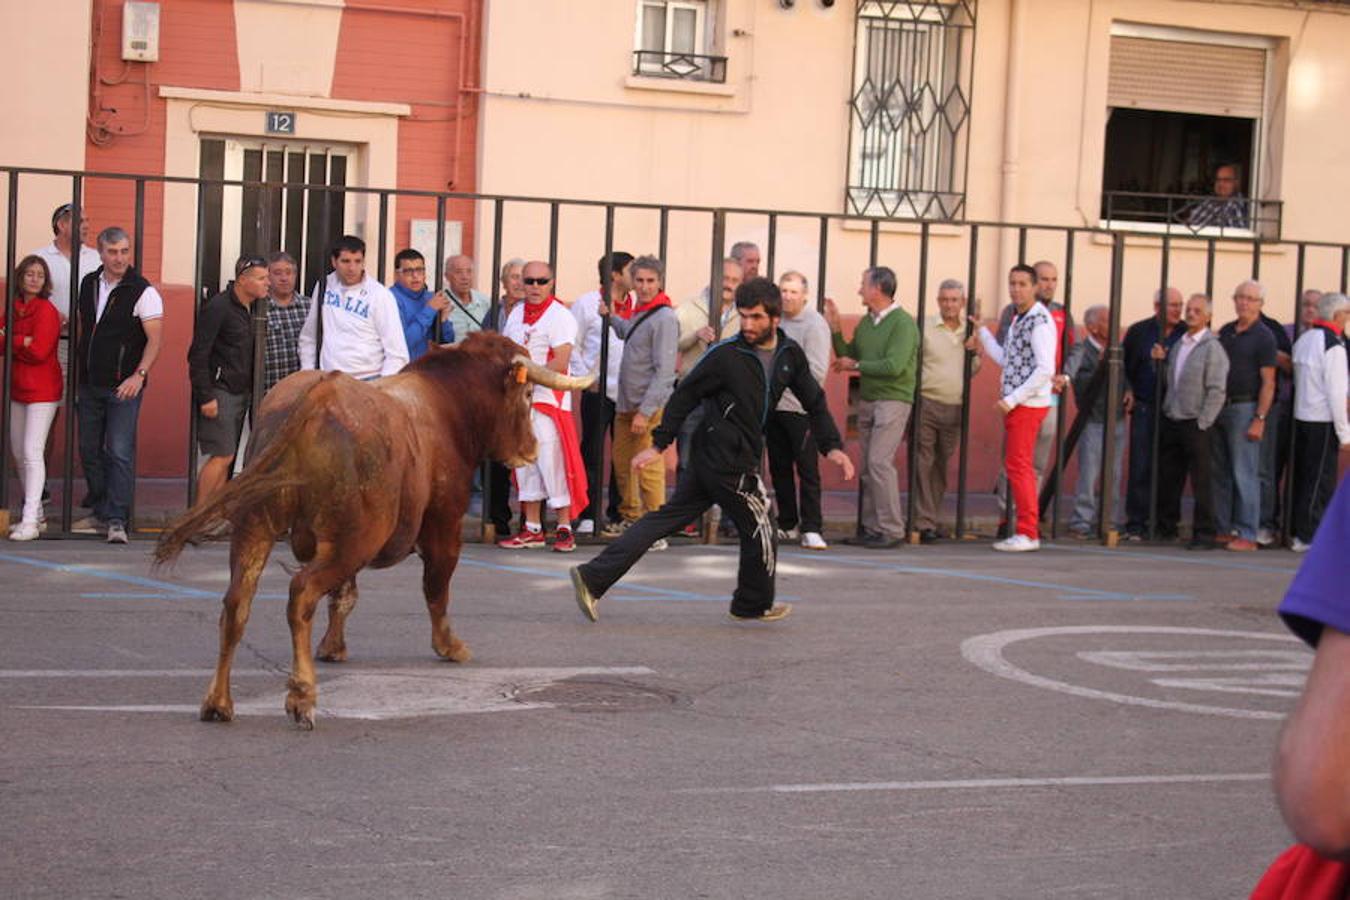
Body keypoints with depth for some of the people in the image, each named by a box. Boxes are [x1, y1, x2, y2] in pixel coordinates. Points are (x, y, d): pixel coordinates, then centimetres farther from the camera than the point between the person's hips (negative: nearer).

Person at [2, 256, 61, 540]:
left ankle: (31, 522, -16)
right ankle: (35, 513, 24)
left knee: (32, 452, -14)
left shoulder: (46, 311, -12)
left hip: (42, 391, -8)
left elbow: (39, 351, -20)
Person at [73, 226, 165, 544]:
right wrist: (77, 370, 17)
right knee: (90, 451, 11)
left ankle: (117, 520, -9)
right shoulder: (89, 284, 8)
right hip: (89, 385, 6)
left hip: (123, 387, -6)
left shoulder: (143, 292, -9)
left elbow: (155, 340, -12)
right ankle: (100, 511, 23)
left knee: (120, 453, -10)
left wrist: (139, 375, -24)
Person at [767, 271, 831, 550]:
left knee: (807, 469, -6)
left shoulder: (814, 324, -8)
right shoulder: (775, 320, 11)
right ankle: (787, 525, 20)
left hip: (800, 408, -6)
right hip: (773, 405, 7)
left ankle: (811, 529, -4)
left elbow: (817, 371, -13)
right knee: (779, 468, 11)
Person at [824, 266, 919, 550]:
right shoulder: (865, 322, 12)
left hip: (893, 401, -8)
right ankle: (870, 528, 13)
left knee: (879, 462, -14)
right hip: (867, 400, 8)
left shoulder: (903, 323, -11)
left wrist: (856, 366, -10)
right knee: (868, 466, 8)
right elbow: (848, 356, 18)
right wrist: (835, 328, 6)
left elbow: (894, 366, -20)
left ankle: (892, 530, -10)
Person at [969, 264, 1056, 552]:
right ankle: (1027, 530, 16)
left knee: (1018, 465, -10)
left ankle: (1028, 533, -7)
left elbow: (1045, 369, -19)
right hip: (1015, 404, 10)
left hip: (1028, 404, -10)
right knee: (1017, 466, 12)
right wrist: (982, 335, 22)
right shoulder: (1018, 319, 16)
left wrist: (1013, 399, -19)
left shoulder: (1040, 321, -14)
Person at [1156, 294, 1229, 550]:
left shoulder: (1212, 348, -7)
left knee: (1201, 480, -3)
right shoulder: (1177, 345, 14)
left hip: (1195, 424, -6)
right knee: (1168, 477, 10)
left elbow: (1216, 391, -11)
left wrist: (1202, 423, -13)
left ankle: (1204, 534, 1)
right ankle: (1166, 526, 22)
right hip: (1170, 420, 6)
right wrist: (1162, 361, 3)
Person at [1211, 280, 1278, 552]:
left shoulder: (1263, 337, -6)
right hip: (1219, 407, 7)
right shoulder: (1225, 332, 14)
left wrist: (1260, 419, -17)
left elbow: (1268, 382, -10)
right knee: (1220, 473, 8)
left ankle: (1246, 535, -5)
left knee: (1245, 474, -7)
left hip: (1244, 409, -7)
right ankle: (1222, 529, 14)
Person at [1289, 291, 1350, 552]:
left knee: (1302, 476, 14)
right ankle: (1307, 537, -2)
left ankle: (1297, 530, 18)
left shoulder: (1304, 340, 10)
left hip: (1301, 416, 8)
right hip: (1323, 421, -8)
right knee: (1321, 482, -3)